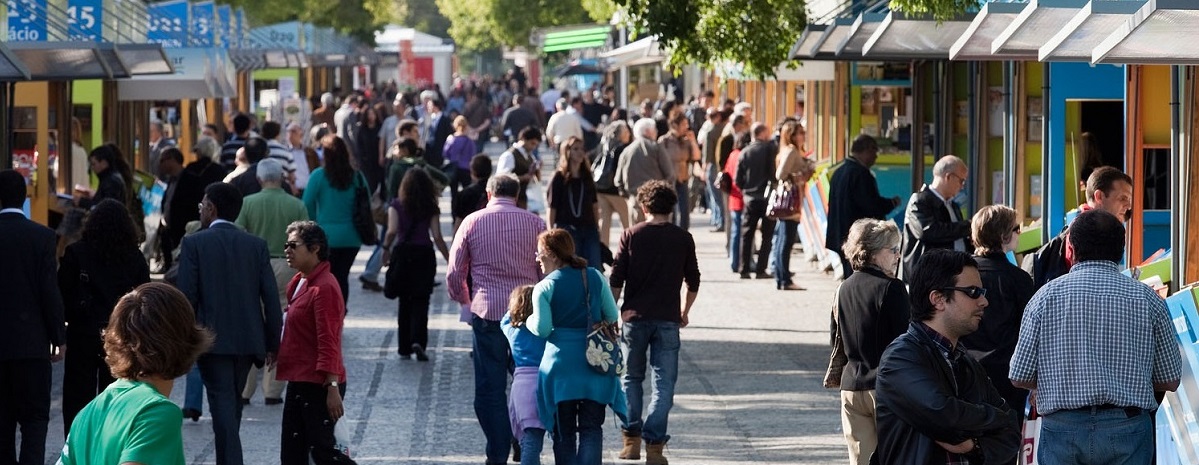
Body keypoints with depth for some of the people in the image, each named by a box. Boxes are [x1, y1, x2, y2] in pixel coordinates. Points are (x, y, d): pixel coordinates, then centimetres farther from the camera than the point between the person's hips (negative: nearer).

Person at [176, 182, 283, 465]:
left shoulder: (194, 244, -6)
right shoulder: (256, 245, 4)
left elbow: (186, 296, -10)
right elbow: (271, 297, 1)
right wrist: (272, 343, 8)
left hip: (212, 339, -4)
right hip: (247, 339, 4)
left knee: (224, 408, -6)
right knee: (232, 406, 19)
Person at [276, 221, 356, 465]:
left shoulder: (324, 288, -17)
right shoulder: (299, 282, 14)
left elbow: (329, 343, -22)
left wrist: (332, 387, -25)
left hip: (319, 385, -10)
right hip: (299, 381, 10)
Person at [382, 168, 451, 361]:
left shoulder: (396, 205, -2)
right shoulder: (431, 208, -1)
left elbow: (392, 231, -13)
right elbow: (437, 237, -4)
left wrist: (386, 248, 4)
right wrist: (449, 259, 3)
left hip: (402, 253, 1)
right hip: (424, 255, -1)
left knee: (404, 302, 11)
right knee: (421, 301, 4)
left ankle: (405, 348, 12)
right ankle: (418, 340, -18)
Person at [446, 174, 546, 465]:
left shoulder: (472, 222, 2)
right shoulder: (535, 223, 3)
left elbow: (454, 272, 3)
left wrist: (464, 299, 21)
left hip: (487, 310, -1)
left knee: (490, 386, 4)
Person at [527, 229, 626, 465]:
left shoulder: (544, 288, -7)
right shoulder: (596, 277, 3)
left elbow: (542, 329, -12)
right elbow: (612, 316, 5)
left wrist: (529, 320, 9)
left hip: (562, 363, -2)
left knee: (564, 430, 10)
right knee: (591, 427, 3)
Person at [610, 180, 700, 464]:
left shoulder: (631, 236, -1)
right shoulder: (683, 239, 2)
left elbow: (616, 280, -3)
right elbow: (693, 282, 7)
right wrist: (684, 312, 22)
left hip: (635, 317, 0)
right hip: (667, 320, 0)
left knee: (631, 378, 15)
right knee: (664, 383, 3)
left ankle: (631, 439, 10)